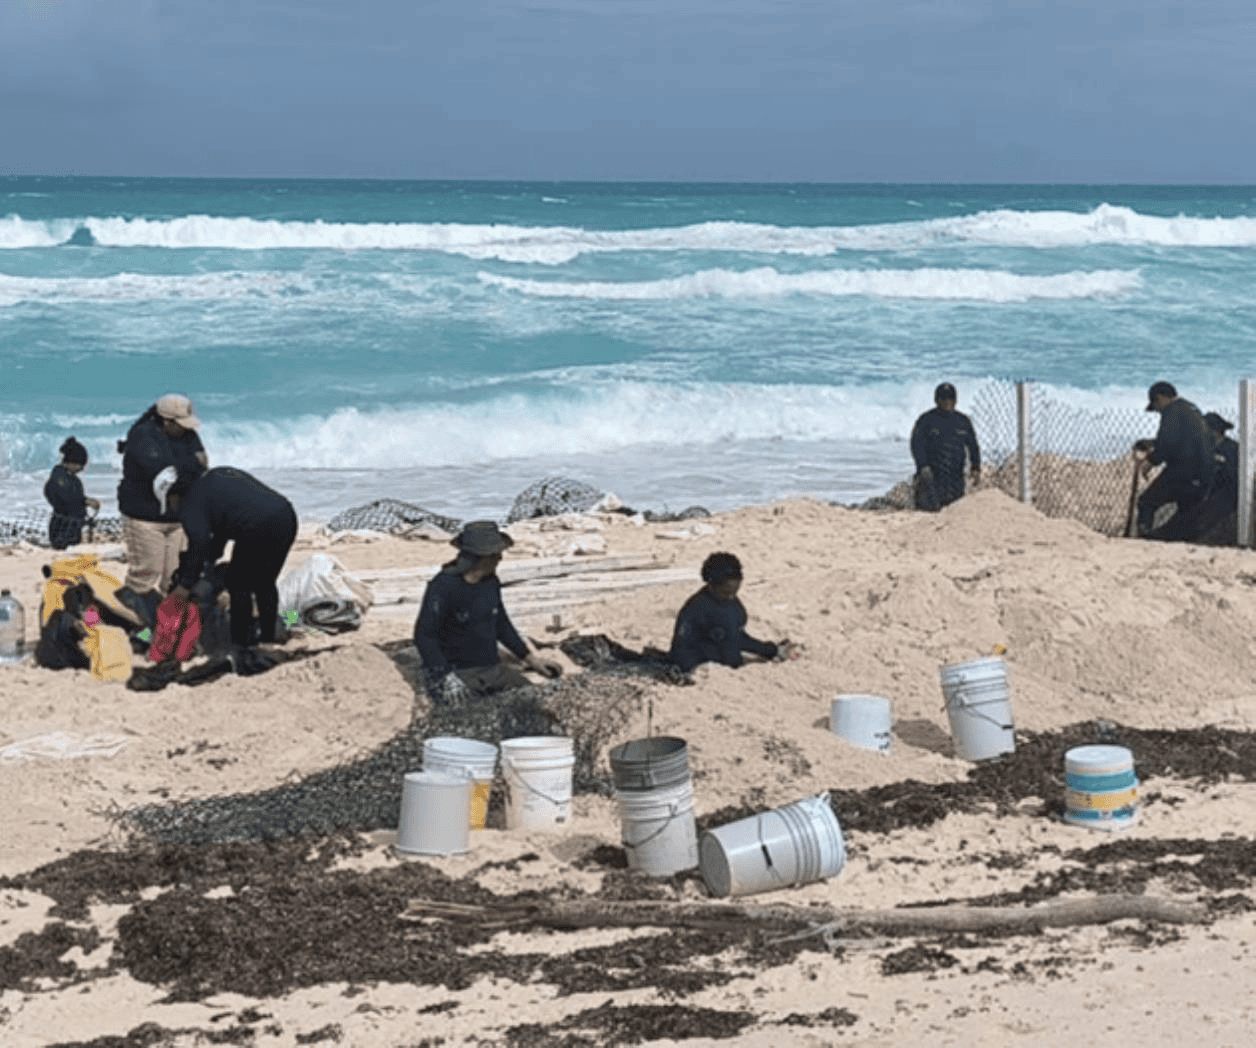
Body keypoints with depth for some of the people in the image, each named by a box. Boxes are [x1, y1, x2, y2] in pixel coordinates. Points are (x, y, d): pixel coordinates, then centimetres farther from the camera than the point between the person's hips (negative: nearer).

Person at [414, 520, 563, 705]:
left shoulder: (490, 582, 9)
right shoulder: (443, 586, -15)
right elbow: (424, 636, -15)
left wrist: (531, 658, 20)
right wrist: (446, 677, -27)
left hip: (492, 670, 7)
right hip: (458, 673, -7)